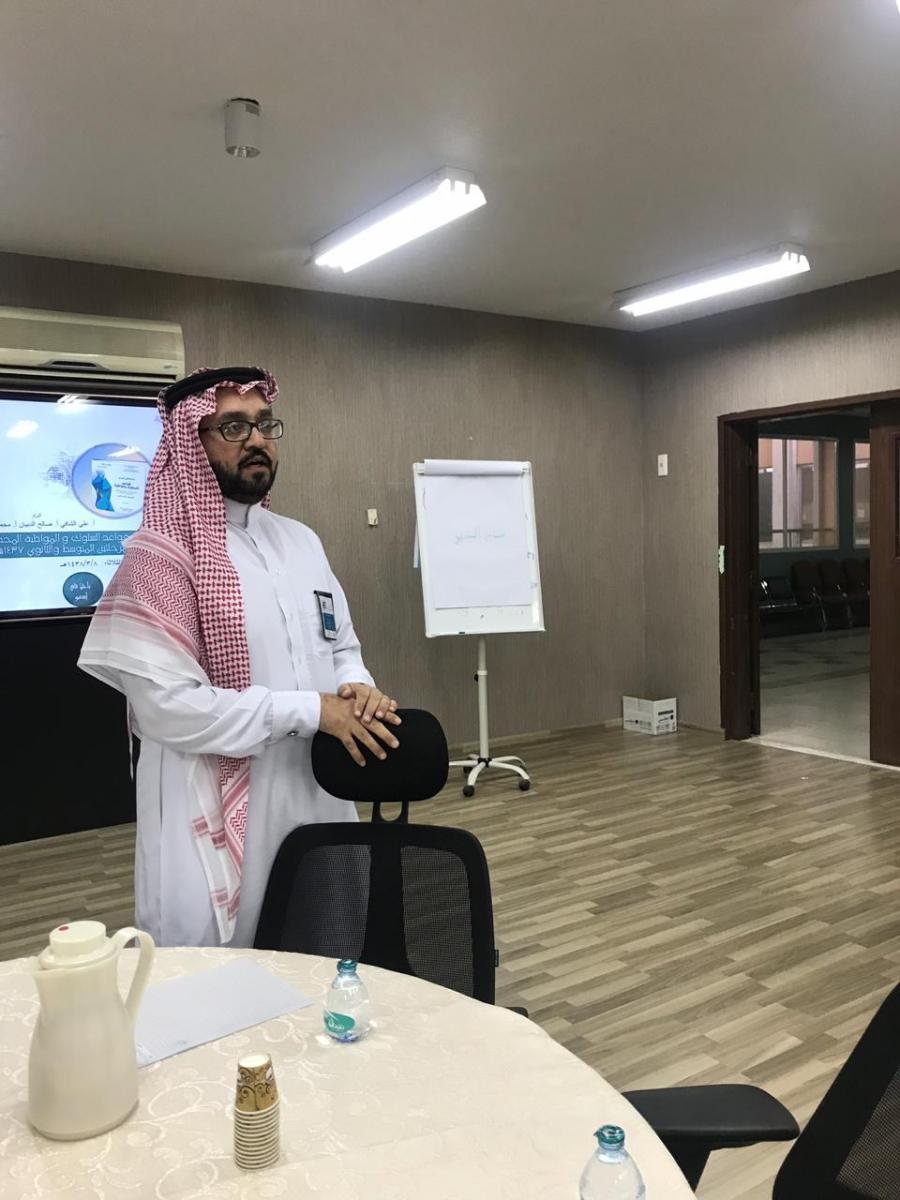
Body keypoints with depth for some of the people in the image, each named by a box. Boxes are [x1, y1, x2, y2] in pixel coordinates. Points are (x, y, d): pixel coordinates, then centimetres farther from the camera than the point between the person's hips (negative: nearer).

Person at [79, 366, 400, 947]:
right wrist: (309, 710, -19)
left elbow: (343, 647, 15)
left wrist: (357, 688, -8)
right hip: (220, 820, -6)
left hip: (317, 799, 7)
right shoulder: (161, 555, -13)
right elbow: (167, 706, -20)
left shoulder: (302, 541, 9)